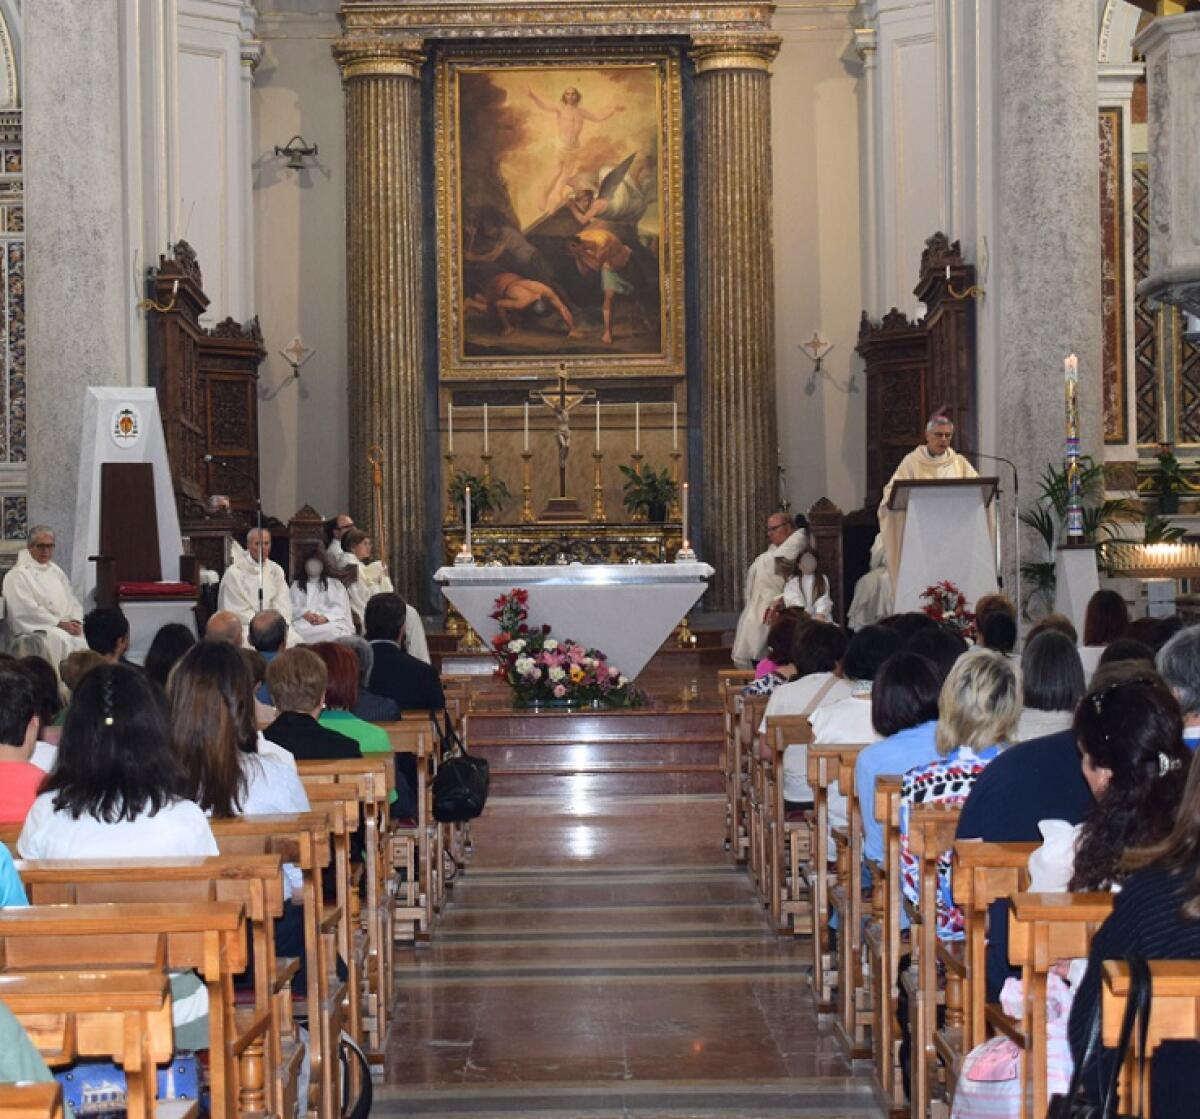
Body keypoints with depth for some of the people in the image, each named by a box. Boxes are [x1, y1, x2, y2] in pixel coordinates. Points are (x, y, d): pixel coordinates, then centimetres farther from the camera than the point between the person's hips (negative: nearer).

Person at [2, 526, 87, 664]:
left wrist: (75, 621, -2)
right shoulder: (18, 575, -1)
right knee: (62, 638, -35)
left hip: (66, 626, 6)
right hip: (35, 630, -6)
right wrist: (60, 623, -16)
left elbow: (72, 601, 20)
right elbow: (27, 610, -12)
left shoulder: (56, 571, 21)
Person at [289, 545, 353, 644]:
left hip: (330, 622, 0)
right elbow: (292, 606, 11)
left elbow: (340, 608, 8)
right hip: (304, 622, 0)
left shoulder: (334, 583, 21)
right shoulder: (297, 585, 26)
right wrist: (305, 614, -12)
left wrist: (325, 618, -13)